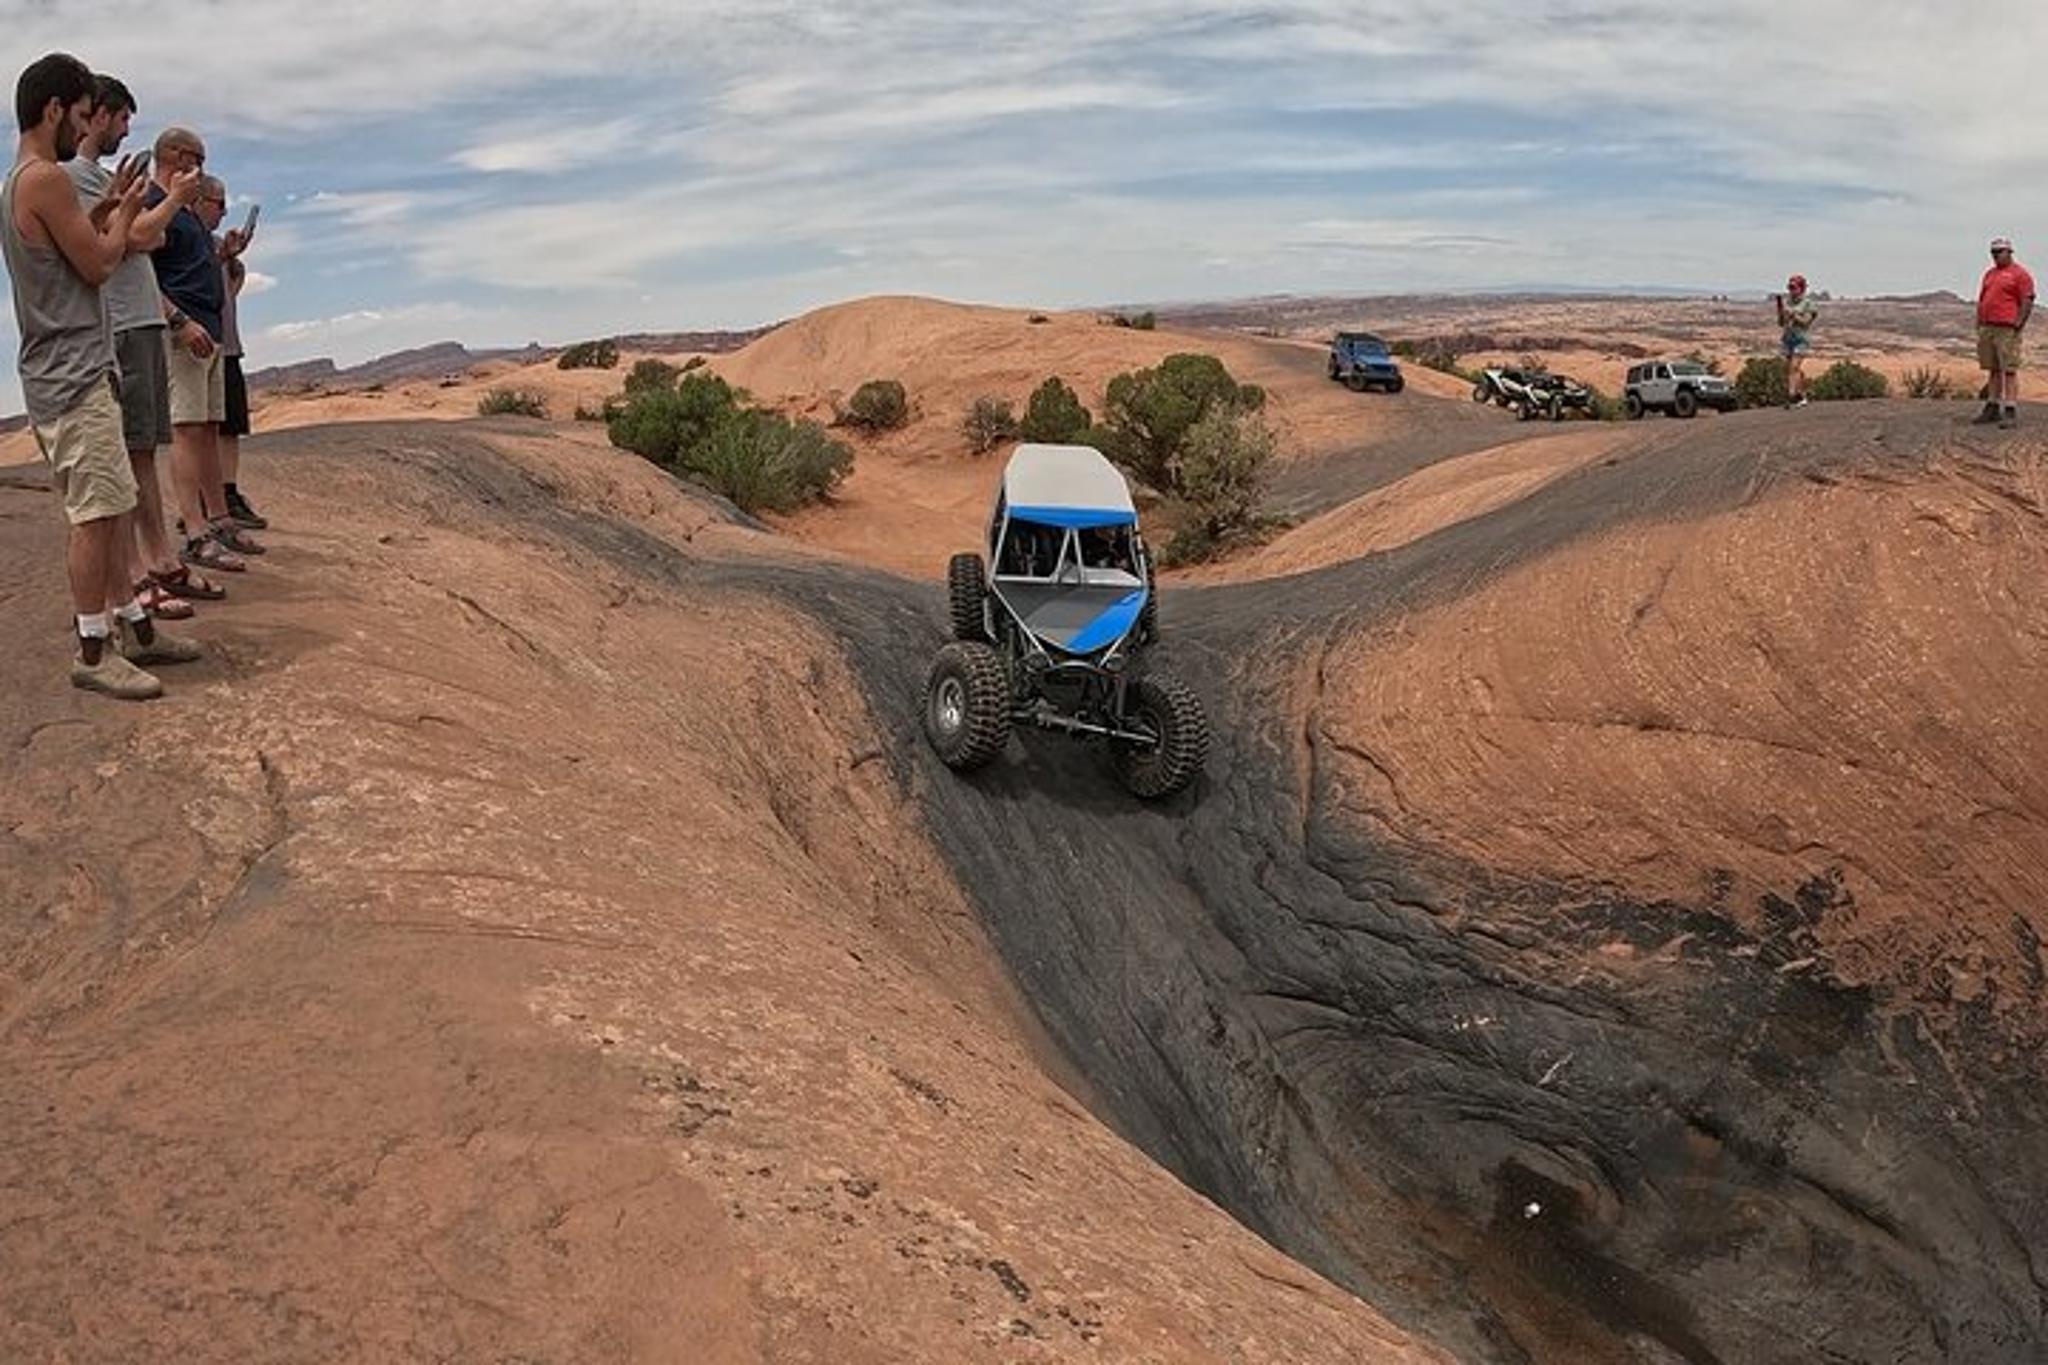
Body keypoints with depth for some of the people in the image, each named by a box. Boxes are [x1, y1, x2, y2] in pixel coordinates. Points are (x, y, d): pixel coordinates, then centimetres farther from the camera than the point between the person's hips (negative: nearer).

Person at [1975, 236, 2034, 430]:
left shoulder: (2019, 274, -4)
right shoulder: (1989, 274, 19)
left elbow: (2027, 303, -8)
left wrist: (2017, 326, -15)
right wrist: (1979, 324, 12)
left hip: (2007, 330, -7)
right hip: (1988, 329, 7)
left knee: (2009, 370, -9)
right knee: (1993, 370, 11)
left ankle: (2011, 412, -11)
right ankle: (1992, 408, 16)